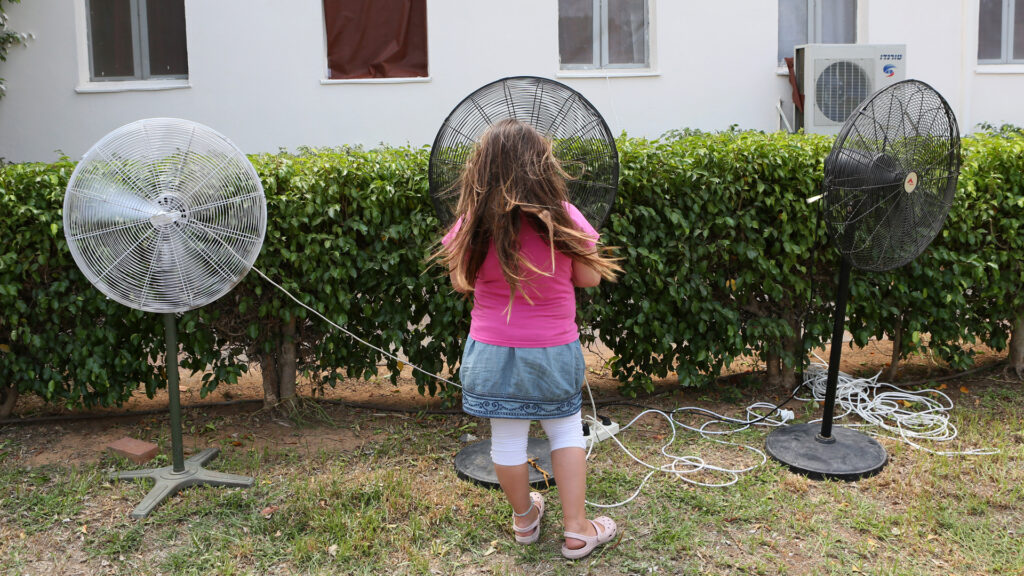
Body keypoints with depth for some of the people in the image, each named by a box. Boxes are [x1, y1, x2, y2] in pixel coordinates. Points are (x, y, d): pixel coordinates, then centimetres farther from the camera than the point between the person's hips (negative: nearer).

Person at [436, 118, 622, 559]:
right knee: (565, 430, 17)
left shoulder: (473, 224, -11)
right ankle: (577, 530, 19)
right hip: (553, 350, 0)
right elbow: (589, 278, -4)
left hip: (493, 353, 1)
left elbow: (460, 281, 2)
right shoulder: (563, 217, -14)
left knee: (507, 437, 15)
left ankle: (524, 519, 35)